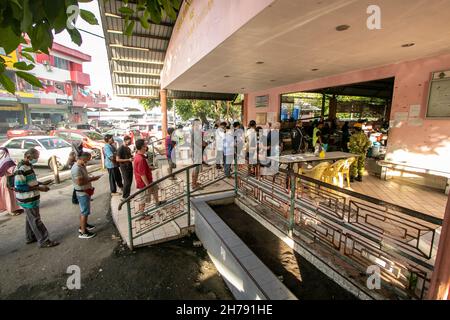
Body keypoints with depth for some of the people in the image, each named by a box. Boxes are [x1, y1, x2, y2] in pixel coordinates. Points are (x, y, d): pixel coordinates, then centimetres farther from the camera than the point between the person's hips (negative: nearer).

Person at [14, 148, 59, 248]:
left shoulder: (28, 166, 7)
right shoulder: (21, 169, -23)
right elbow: (20, 187, -25)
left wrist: (40, 184, 5)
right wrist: (38, 188, -23)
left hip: (31, 198, 9)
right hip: (28, 200, -9)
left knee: (30, 219, 21)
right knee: (35, 220, -1)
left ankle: (30, 238, 36)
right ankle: (44, 241, 8)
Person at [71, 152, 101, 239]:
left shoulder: (82, 166, 6)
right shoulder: (76, 169, -25)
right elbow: (80, 182, -29)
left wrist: (91, 178, 6)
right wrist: (92, 179, -22)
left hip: (85, 191, 10)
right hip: (82, 193, -10)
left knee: (83, 211, 23)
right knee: (85, 212, -2)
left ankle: (83, 225, 39)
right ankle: (83, 232, 7)